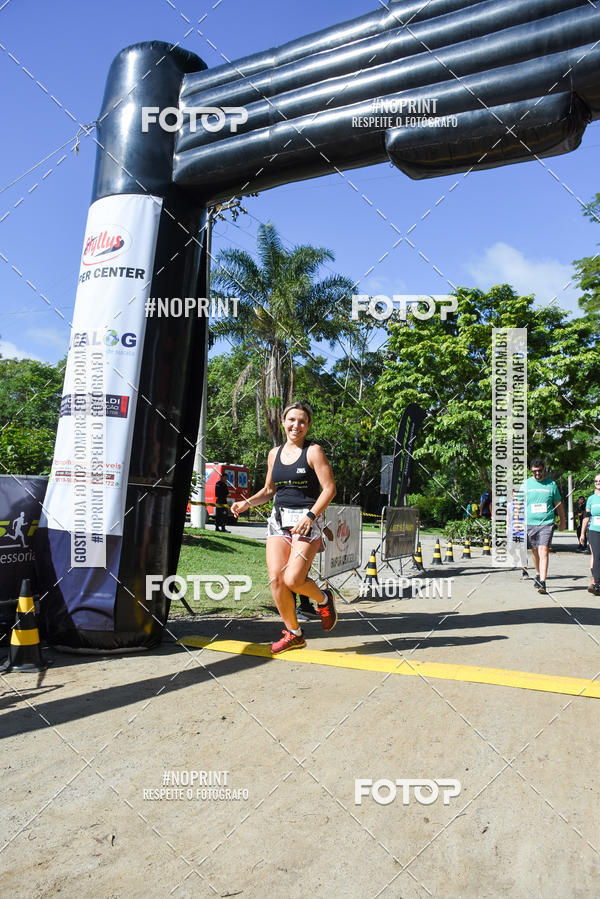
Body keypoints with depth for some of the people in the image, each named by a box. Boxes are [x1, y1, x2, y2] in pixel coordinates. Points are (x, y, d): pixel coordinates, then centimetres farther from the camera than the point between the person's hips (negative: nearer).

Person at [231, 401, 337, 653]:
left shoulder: (313, 451, -3)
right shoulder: (274, 453, 13)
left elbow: (329, 488, -8)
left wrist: (310, 515, -19)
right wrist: (247, 503, 6)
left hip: (307, 521, -5)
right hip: (278, 519, 5)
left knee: (293, 579, -17)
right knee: (275, 579, -4)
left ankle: (324, 600, 15)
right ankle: (294, 634, 14)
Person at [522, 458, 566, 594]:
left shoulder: (551, 484, 5)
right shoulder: (526, 484, 6)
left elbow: (558, 504, 15)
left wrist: (562, 521, 20)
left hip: (547, 523, -2)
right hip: (530, 523, 2)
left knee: (543, 551, -13)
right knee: (535, 551, 12)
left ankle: (542, 582, -15)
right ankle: (538, 574, 34)